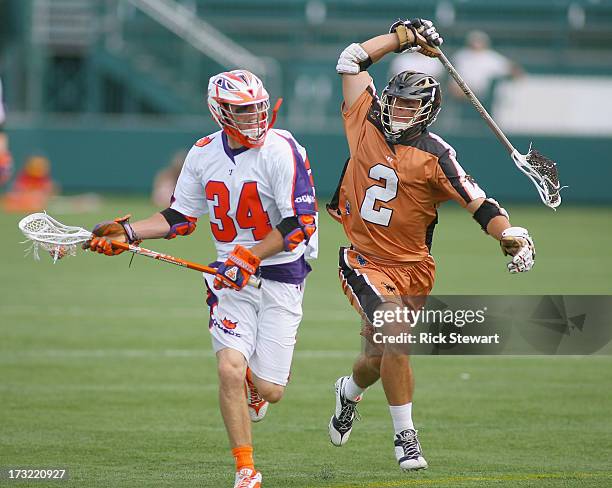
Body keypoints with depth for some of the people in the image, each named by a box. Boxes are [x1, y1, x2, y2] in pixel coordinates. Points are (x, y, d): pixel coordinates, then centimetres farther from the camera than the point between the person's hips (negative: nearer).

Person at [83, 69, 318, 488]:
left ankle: (258, 381, 37)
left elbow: (300, 224, -17)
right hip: (232, 279, 3)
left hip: (282, 277, -3)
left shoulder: (281, 151, -14)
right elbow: (182, 217, 14)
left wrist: (250, 257, -23)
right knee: (229, 369, -17)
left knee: (269, 391, -4)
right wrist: (127, 232, 2)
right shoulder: (203, 155, 2)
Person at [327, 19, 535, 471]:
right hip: (364, 261, -1)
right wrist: (404, 36, 12)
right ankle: (405, 437, -7)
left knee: (379, 356, 10)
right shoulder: (366, 122, -1)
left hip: (412, 269, 1)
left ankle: (350, 390, 46)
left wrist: (510, 234, -30)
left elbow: (479, 203, -12)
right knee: (396, 336, -19)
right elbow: (352, 60, 9)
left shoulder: (434, 155, -8)